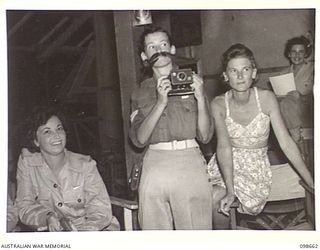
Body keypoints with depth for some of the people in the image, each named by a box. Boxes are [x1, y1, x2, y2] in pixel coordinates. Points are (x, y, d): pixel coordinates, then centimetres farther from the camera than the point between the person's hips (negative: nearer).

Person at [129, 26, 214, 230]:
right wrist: (160, 103, -9)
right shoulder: (141, 93, 14)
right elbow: (139, 139, 1)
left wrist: (200, 98, -7)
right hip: (155, 165, 1)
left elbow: (205, 136, 6)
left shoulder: (192, 82, 11)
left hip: (190, 163, -1)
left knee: (196, 231, -2)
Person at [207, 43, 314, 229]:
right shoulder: (219, 104, -10)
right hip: (225, 166, 2)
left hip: (255, 169, -2)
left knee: (214, 199, -22)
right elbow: (224, 146, -20)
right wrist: (230, 190, -31)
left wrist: (312, 183, -16)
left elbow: (286, 143, -12)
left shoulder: (267, 99, -12)